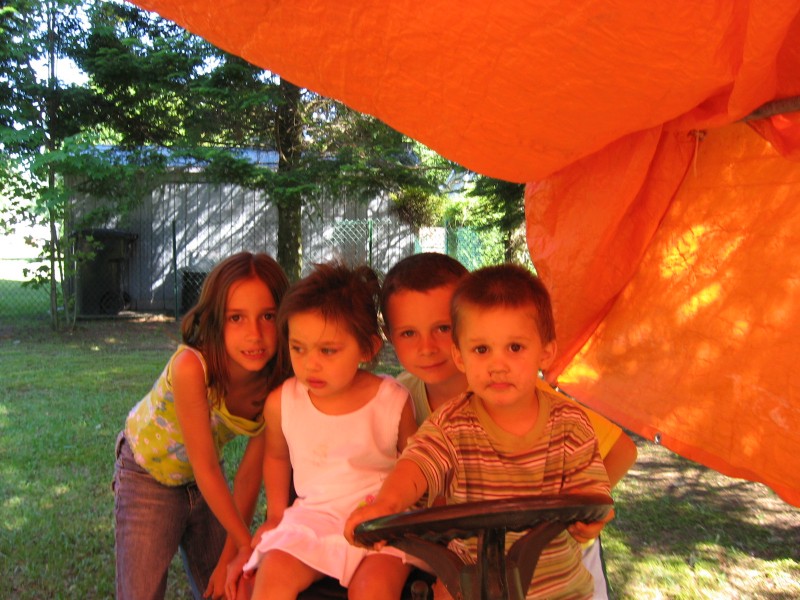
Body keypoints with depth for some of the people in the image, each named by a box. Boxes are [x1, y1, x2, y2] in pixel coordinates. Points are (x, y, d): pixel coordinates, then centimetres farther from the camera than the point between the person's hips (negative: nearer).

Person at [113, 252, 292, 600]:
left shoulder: (277, 383, -23)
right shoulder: (192, 366, -37)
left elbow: (250, 472, -14)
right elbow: (206, 471, -29)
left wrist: (230, 557, -9)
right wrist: (247, 546, -23)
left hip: (204, 480, 4)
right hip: (149, 476, -4)